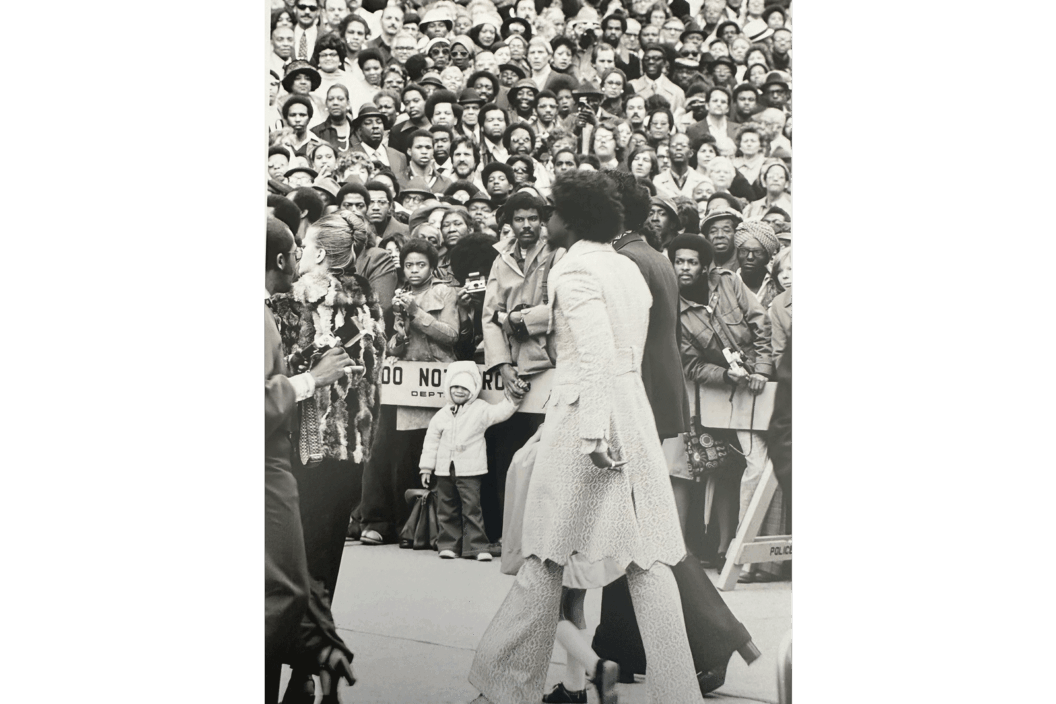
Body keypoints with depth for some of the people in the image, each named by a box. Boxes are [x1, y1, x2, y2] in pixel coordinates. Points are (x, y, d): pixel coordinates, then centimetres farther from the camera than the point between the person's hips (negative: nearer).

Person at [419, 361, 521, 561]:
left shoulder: (481, 410, 1)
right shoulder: (443, 415, 8)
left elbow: (501, 412, -6)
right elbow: (431, 441, 12)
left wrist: (512, 398, -22)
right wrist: (426, 467, 10)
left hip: (469, 470, -3)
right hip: (445, 469, 3)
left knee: (472, 508, -6)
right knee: (446, 509, 8)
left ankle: (476, 546, -3)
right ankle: (448, 544, 16)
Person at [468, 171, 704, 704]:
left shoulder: (575, 268, -8)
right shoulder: (628, 268, 15)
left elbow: (597, 354, -19)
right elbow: (632, 351, 15)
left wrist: (593, 434, -23)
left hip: (586, 414, -7)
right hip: (635, 413, 7)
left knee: (545, 557, 3)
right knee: (648, 559, 5)